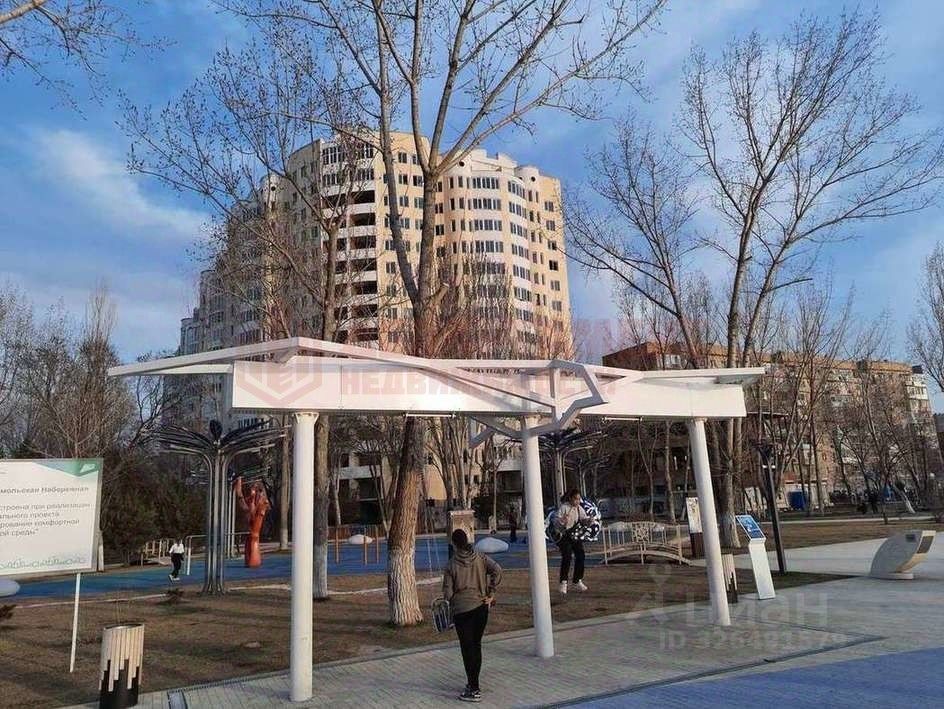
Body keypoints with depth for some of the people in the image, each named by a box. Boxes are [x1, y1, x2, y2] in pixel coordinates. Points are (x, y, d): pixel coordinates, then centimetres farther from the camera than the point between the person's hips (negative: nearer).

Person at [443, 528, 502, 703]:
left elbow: (447, 592, -7)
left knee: (468, 648, 3)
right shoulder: (480, 558, 0)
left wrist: (451, 603, 14)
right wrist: (491, 594, -5)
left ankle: (474, 690, 6)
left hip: (461, 610, -4)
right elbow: (497, 570, -11)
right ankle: (473, 683, 27)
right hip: (481, 607, 4)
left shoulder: (452, 565, -8)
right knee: (476, 645, 16)